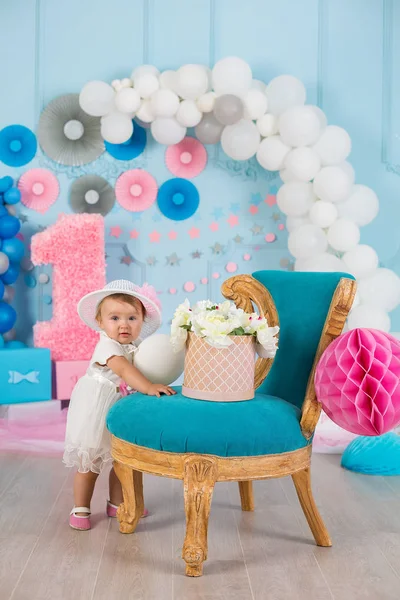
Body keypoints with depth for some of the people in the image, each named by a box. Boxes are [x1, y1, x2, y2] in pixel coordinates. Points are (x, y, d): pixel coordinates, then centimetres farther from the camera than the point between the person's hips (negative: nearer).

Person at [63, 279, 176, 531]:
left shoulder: (138, 346, 2)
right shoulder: (107, 345, -23)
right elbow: (124, 370, -37)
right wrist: (148, 387, -49)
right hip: (97, 412, -7)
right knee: (90, 462, 4)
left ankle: (117, 503, 32)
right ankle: (81, 509, 19)